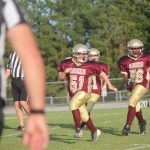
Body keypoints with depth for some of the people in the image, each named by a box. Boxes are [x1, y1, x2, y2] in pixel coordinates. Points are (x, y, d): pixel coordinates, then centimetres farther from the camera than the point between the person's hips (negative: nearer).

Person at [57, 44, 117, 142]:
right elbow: (60, 78, 2)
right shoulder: (67, 64, 0)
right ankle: (94, 131, 28)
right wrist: (65, 72, -20)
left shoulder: (90, 65, -6)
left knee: (73, 105, -29)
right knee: (84, 116, 8)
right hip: (73, 94, 4)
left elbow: (102, 74, 6)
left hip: (84, 92, -4)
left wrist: (110, 85, 11)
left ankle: (78, 129, -20)